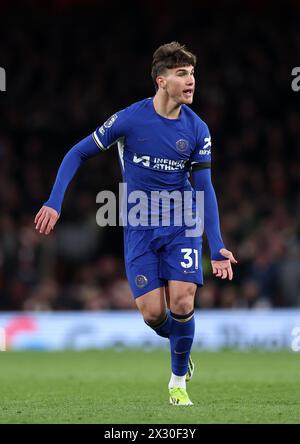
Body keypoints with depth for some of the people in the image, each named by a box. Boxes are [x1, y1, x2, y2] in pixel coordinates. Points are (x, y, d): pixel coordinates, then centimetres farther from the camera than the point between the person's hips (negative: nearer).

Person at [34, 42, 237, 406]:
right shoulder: (129, 119, -11)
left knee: (182, 305, -14)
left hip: (182, 225, 1)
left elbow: (204, 189, -1)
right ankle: (180, 345, 28)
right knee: (153, 314, -7)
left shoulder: (197, 130, -4)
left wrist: (217, 248, -8)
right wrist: (54, 202, -11)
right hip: (139, 229, -1)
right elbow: (78, 154, -1)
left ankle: (178, 381, 9)